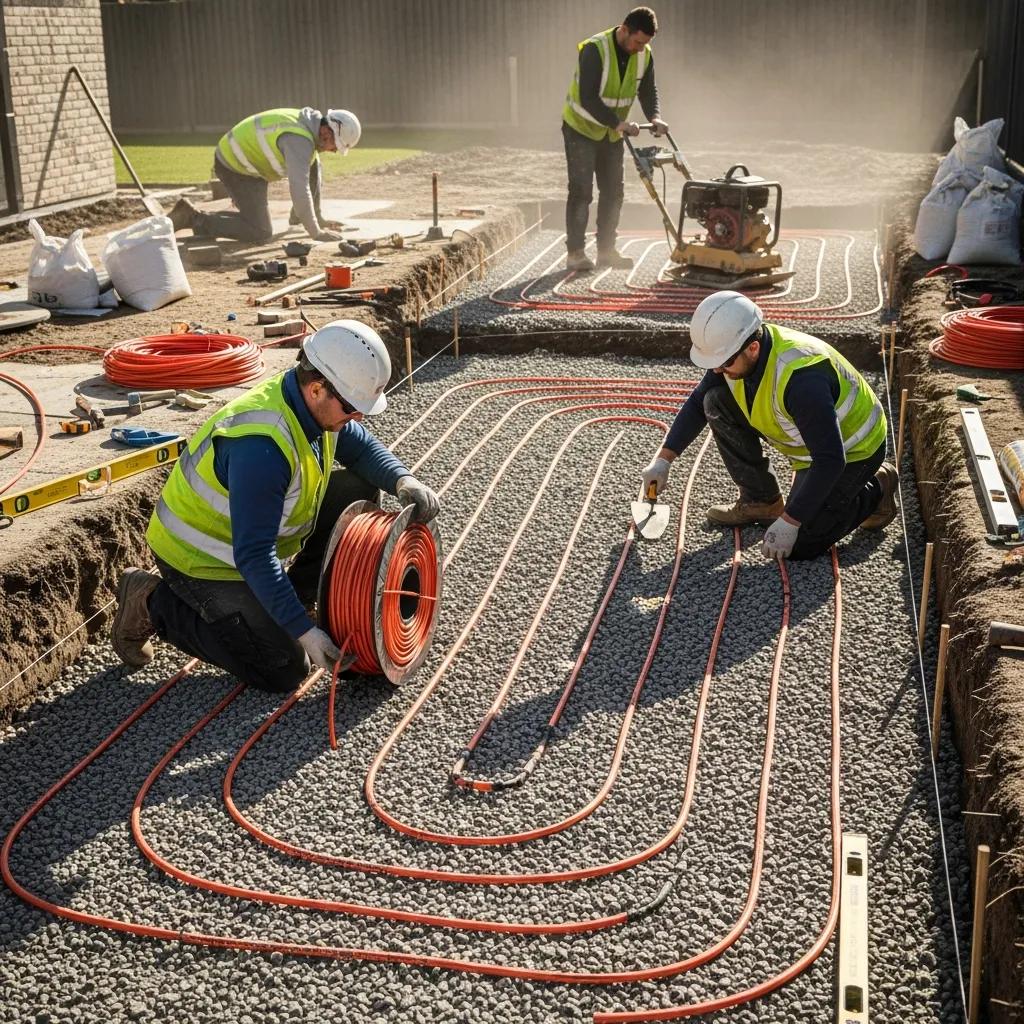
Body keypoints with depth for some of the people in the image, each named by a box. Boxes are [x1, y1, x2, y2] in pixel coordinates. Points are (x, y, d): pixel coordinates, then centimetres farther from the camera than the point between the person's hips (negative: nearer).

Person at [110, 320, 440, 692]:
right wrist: (304, 630, -34)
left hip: (252, 538, 9)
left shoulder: (316, 405, -10)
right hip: (200, 561, -8)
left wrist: (403, 481, -14)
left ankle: (299, 595, 11)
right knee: (285, 671, -8)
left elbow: (362, 447, 7)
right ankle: (154, 603, 2)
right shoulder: (261, 446, -37)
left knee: (358, 493, -2)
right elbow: (253, 556, -35)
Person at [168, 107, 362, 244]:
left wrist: (317, 219, 11)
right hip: (235, 167, -10)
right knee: (261, 233, -15)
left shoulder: (311, 127, 4)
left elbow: (313, 177, 11)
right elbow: (299, 188, -33)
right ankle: (194, 218, -7)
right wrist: (316, 232, -28)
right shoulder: (299, 140, -27)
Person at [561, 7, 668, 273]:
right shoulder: (594, 50, -26)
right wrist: (618, 123, -37)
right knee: (581, 191, -10)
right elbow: (588, 99, -31)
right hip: (581, 128, -7)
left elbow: (648, 90, 2)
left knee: (613, 191, 7)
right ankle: (575, 253, -5)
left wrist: (654, 117, -18)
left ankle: (606, 250, 16)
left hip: (611, 133, 7)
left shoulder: (644, 55, -6)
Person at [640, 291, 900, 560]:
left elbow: (831, 460, -36)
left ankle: (875, 489, 10)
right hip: (810, 439, 8)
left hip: (852, 450, -8)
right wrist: (663, 460, -4)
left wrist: (789, 521, -33)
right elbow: (697, 403, 3)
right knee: (716, 402, -8)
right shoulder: (733, 351, -15)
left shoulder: (801, 377, -40)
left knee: (798, 545, -13)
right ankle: (761, 501, 7)